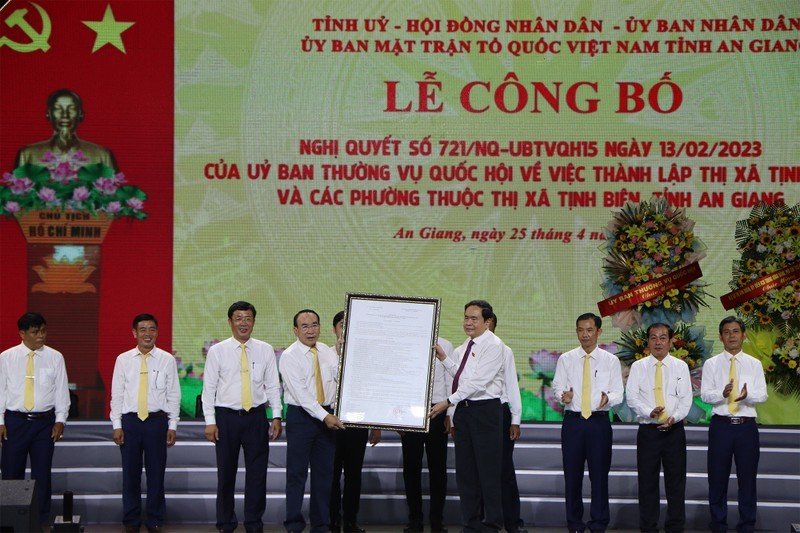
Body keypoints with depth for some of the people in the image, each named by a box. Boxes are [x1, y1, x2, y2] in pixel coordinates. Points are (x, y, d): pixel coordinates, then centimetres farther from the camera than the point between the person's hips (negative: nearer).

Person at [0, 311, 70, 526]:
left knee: (42, 473, 6)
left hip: (45, 422, 1)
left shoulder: (55, 358, 2)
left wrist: (60, 420, -3)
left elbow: (62, 390, 4)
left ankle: (42, 520, 15)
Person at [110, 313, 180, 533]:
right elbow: (116, 395, 5)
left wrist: (172, 426, -1)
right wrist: (117, 425, 0)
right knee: (130, 473, 6)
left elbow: (173, 395, 3)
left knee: (156, 472, 4)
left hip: (157, 420, -1)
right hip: (130, 421, 1)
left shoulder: (167, 360, 2)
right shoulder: (123, 360, 4)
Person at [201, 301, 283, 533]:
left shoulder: (265, 350, 5)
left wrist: (276, 416, -1)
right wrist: (210, 422, -6)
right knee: (226, 473, 6)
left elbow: (273, 386, 6)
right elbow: (209, 388, 0)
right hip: (226, 417, -1)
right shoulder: (217, 351, 1)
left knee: (257, 472, 3)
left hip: (256, 417, 1)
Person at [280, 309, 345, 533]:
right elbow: (301, 393, -15)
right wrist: (324, 416, -20)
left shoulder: (329, 352, 10)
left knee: (325, 472, 8)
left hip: (327, 416, 5)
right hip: (301, 415, -5)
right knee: (297, 473, -3)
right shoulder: (289, 356, -8)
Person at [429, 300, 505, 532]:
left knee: (488, 470, -4)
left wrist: (448, 401, -20)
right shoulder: (466, 346, 17)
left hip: (485, 410, -8)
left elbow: (477, 381, -18)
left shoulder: (493, 345, -11)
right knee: (465, 471, 10)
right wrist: (444, 358, 4)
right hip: (464, 409, 8)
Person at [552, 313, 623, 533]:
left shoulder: (611, 361, 6)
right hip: (572, 421, 1)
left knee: (600, 473, 0)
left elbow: (618, 393, 2)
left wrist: (607, 398, -21)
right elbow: (557, 387, 5)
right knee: (572, 474, 4)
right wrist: (563, 396, -18)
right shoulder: (566, 359, 8)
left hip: (599, 421, -1)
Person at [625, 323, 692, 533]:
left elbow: (686, 399, 0)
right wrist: (649, 412, -19)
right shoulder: (638, 367, 6)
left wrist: (675, 417, -17)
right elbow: (632, 397, -2)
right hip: (648, 430, 0)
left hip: (674, 429, 0)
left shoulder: (680, 366, 7)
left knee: (676, 481, 3)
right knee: (647, 481, 3)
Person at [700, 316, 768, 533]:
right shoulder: (711, 364, 5)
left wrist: (747, 395, -24)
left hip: (747, 426, 1)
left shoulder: (755, 364, 7)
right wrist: (722, 393, -24)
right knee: (717, 477, 5)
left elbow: (762, 395, -2)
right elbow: (705, 395, -4)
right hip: (721, 425, 0)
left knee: (747, 478, 5)